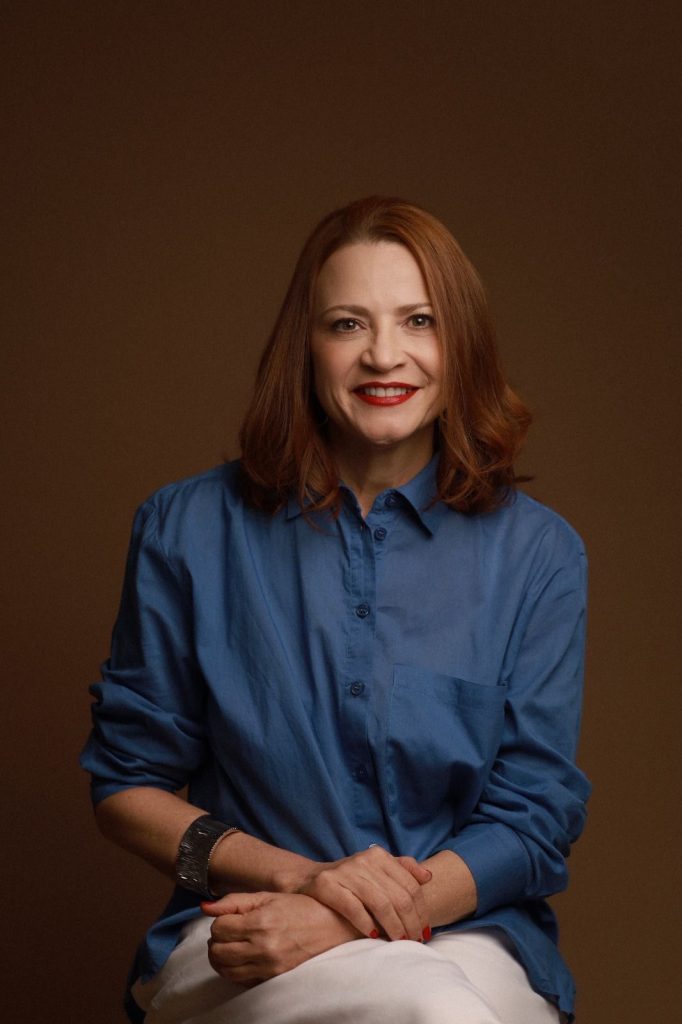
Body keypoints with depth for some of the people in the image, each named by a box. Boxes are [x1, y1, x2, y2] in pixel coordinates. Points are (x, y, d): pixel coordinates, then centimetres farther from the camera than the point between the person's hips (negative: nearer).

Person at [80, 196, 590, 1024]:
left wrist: (342, 921, -14)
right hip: (240, 935, -2)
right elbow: (126, 786, 7)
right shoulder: (190, 531, 4)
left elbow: (535, 817, 2)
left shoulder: (538, 554, 4)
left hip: (467, 934, 2)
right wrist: (298, 873, -11)